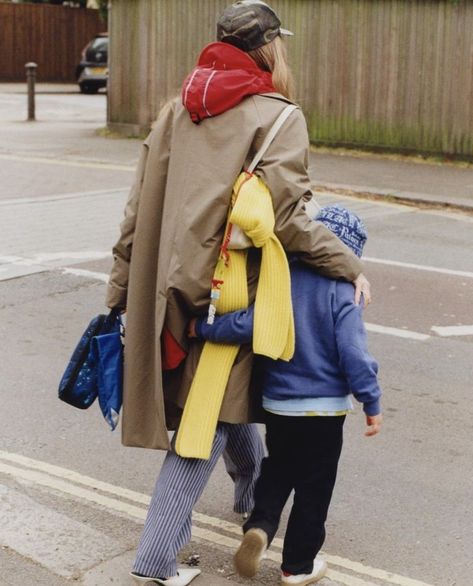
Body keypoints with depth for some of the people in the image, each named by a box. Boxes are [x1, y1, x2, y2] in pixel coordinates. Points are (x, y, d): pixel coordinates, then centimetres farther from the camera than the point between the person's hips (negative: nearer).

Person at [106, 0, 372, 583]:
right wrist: (349, 265, -9)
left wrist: (120, 289, 11)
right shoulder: (278, 117, -11)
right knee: (208, 422, 2)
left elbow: (140, 207, 6)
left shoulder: (177, 109, 7)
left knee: (228, 391, 27)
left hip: (170, 285, 7)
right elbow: (286, 218, -20)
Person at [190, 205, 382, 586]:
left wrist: (203, 328, -4)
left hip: (277, 404, 4)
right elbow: (353, 353, -18)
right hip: (324, 409, -3)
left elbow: (248, 324, -16)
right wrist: (371, 402, -10)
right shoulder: (341, 292, -15)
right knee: (314, 487, 12)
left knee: (278, 470, 25)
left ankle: (260, 525, 1)